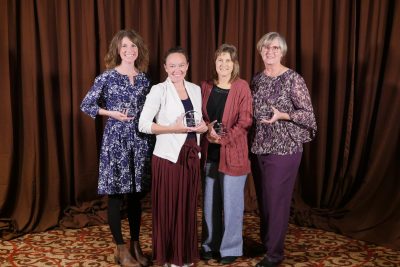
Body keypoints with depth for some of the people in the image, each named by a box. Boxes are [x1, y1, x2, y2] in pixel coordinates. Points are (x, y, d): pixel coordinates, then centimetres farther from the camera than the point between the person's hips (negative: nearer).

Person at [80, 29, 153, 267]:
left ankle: (136, 245, 23)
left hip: (140, 139, 4)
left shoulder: (144, 78, 8)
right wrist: (112, 113, -11)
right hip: (116, 139, -4)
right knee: (116, 196, 2)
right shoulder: (107, 77, -4)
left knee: (136, 195, 10)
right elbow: (86, 105, -2)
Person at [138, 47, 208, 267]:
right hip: (168, 157, -5)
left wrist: (203, 126, -4)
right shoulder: (159, 90, -7)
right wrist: (174, 128, -21)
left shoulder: (196, 89, 10)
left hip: (191, 156, 5)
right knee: (169, 208, 2)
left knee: (188, 207, 11)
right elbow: (143, 125, -12)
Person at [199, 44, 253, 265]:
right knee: (209, 201, 12)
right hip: (210, 153, 5)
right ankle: (210, 245, 27)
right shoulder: (206, 86, 8)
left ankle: (231, 248, 18)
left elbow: (245, 121, -10)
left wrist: (223, 138, -16)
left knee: (231, 202, 4)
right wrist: (207, 128, -9)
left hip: (232, 152, -4)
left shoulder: (242, 87, -6)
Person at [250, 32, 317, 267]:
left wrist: (281, 115, -22)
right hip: (260, 146, 6)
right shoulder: (257, 79, 9)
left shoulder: (293, 79, -9)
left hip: (285, 147, -6)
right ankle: (265, 242, 30)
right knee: (263, 197, 13)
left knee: (277, 199, -2)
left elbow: (308, 114, -10)